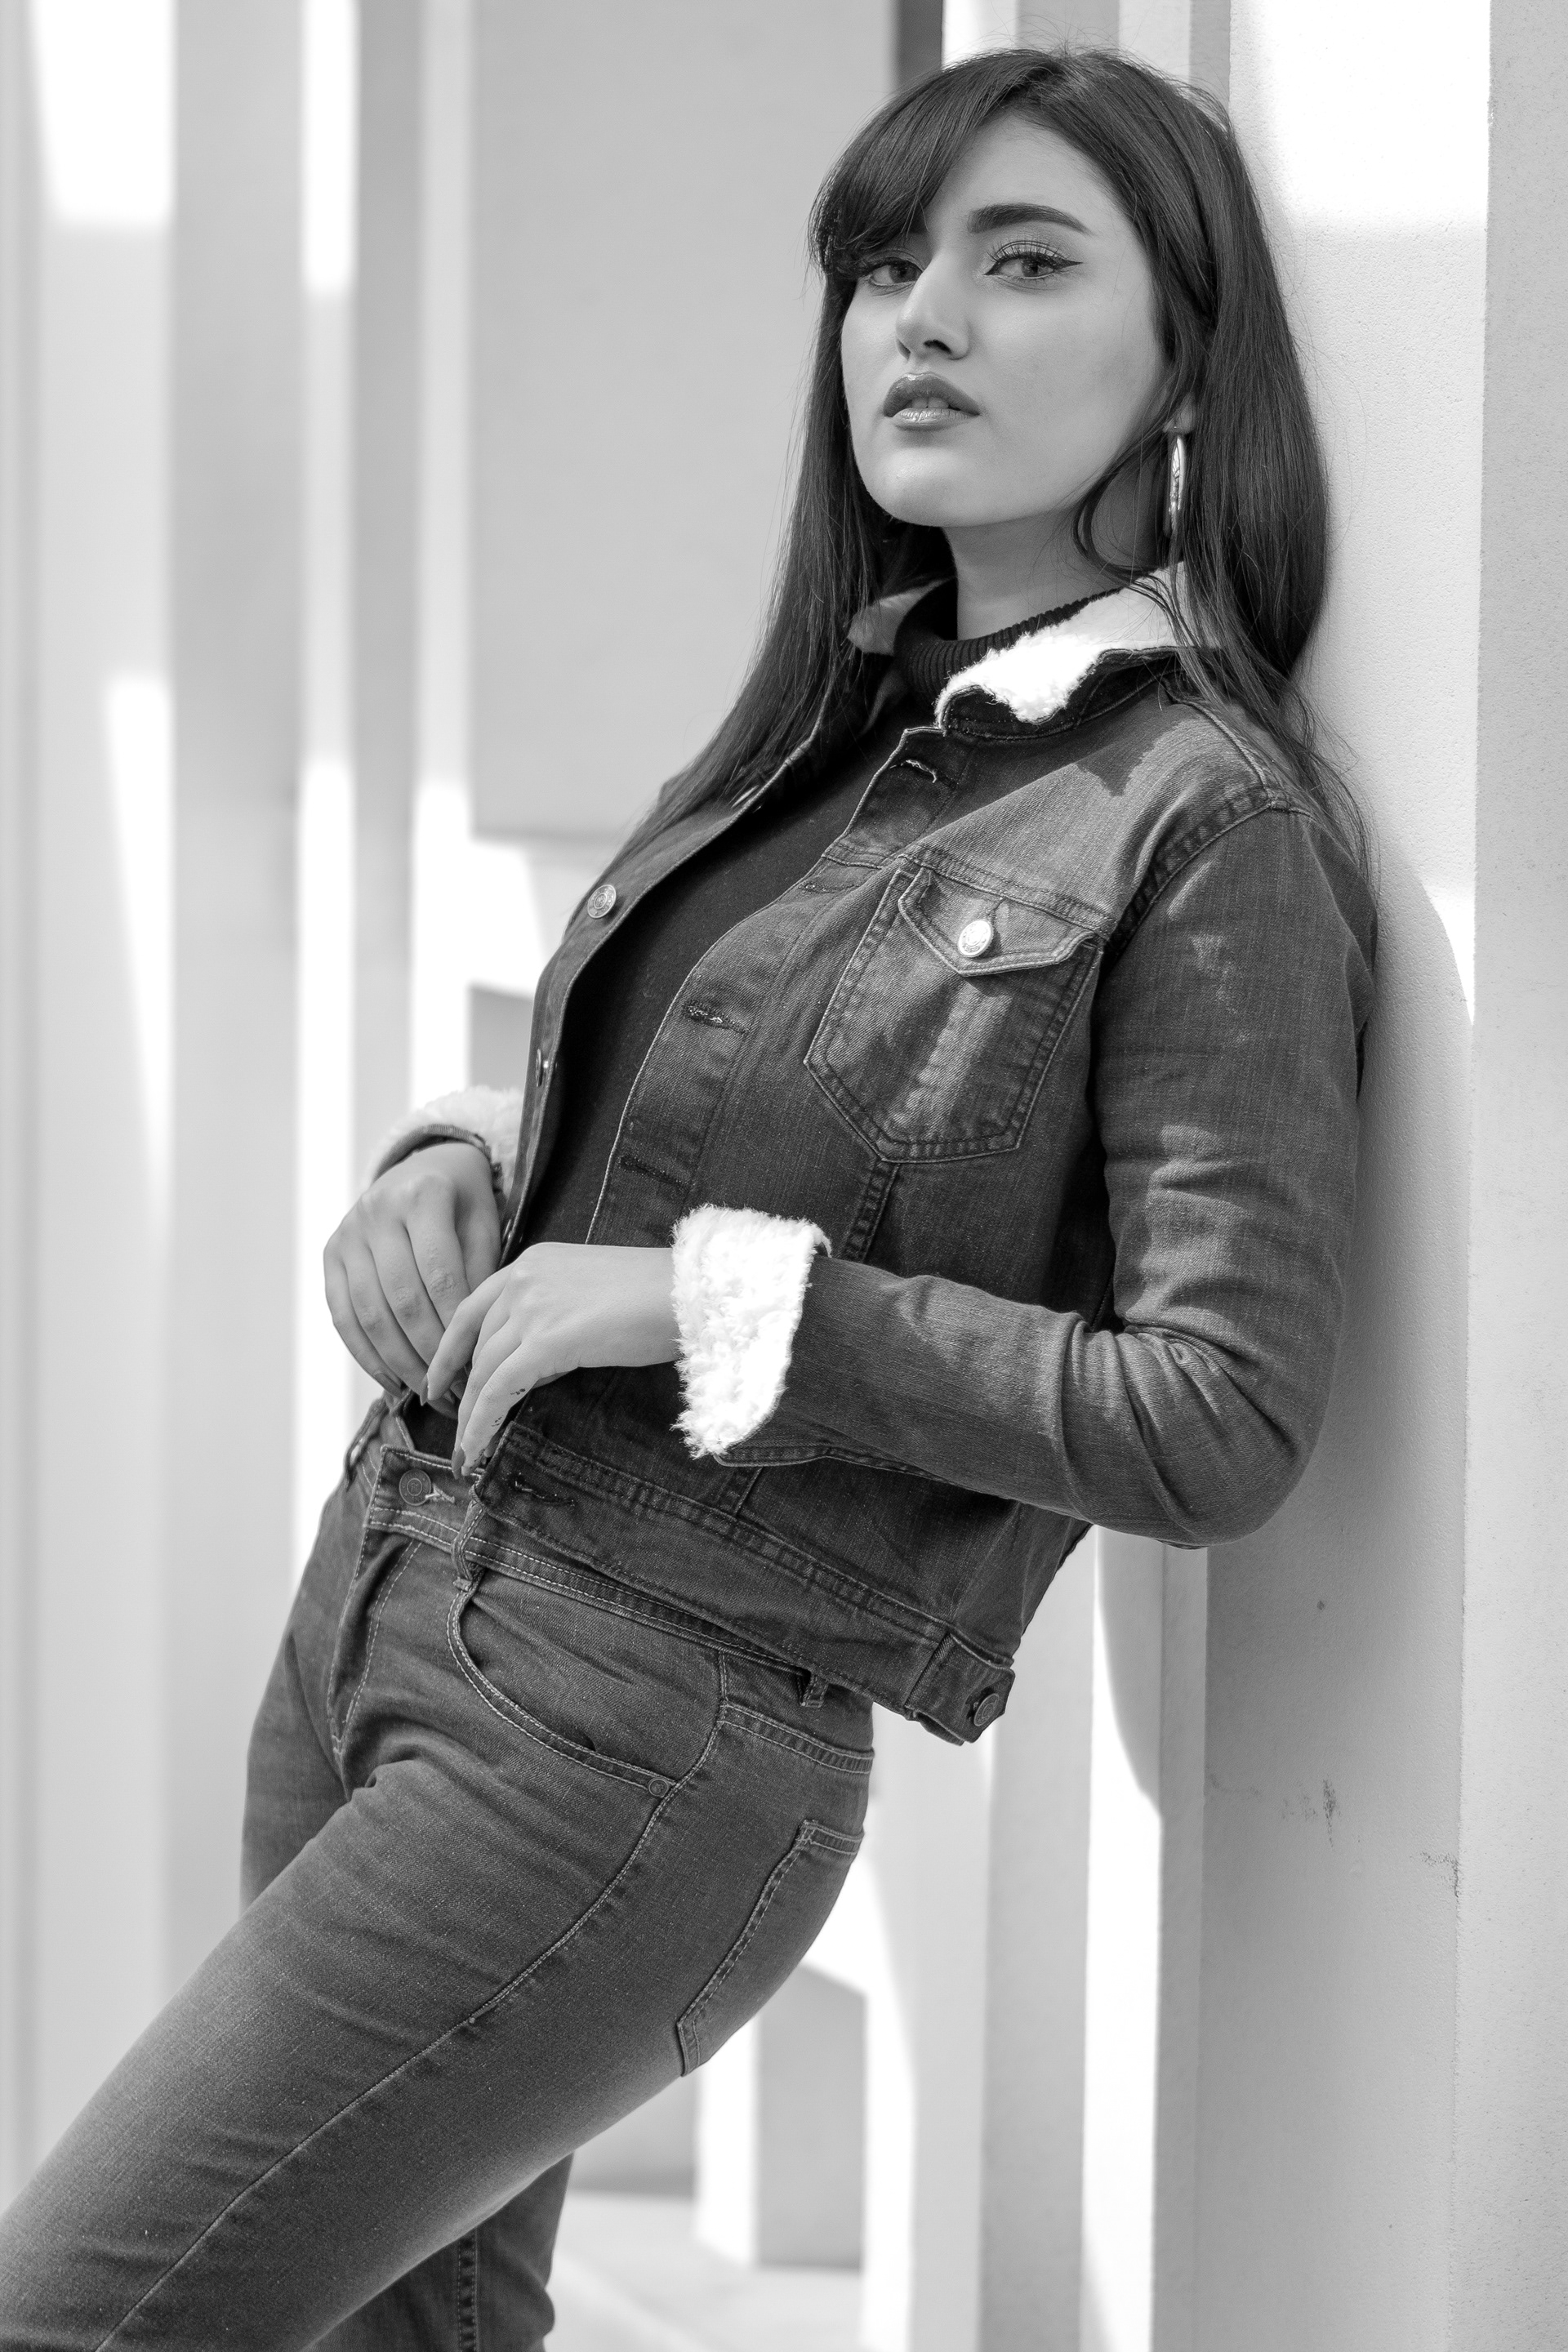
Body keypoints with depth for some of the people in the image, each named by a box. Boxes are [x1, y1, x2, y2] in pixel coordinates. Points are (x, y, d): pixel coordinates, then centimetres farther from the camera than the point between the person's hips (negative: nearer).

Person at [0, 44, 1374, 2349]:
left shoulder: (1207, 820, -13)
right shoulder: (852, 726, 10)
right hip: (385, 1579, 8)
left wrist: (712, 1296, -18)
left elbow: (1221, 1423, -18)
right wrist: (459, 1166, 2)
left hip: (648, 1737, -8)